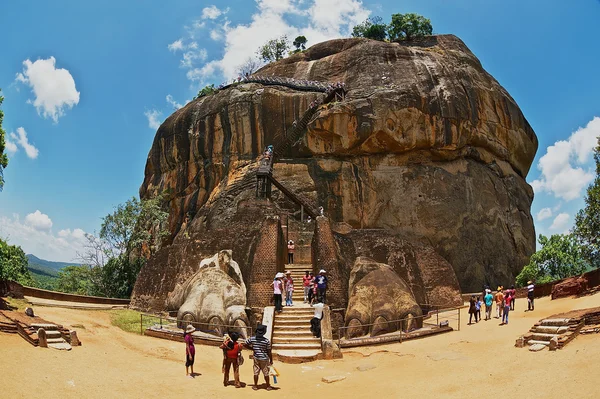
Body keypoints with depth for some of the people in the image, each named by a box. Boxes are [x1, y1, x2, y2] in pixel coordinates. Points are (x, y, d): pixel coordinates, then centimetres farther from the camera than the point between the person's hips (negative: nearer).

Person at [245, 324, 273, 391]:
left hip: (256, 358, 2)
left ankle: (255, 386, 23)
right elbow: (269, 352, -13)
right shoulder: (266, 341, -19)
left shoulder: (252, 339, -11)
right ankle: (268, 386, 23)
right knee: (266, 373, 11)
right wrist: (271, 360, -1)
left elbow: (246, 344, 2)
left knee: (256, 372, 14)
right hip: (264, 359, -2)